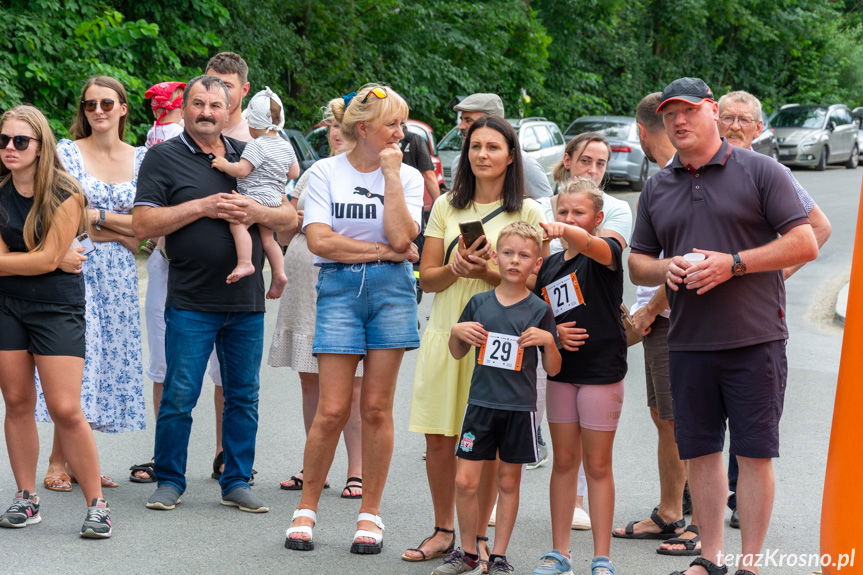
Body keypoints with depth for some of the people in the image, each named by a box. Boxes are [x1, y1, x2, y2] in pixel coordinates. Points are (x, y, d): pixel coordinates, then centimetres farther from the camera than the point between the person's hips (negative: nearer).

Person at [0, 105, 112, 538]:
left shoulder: (64, 194, -11)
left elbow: (48, 259, -15)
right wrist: (47, 261, -12)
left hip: (58, 307, -4)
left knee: (66, 410, -9)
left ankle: (96, 504, 0)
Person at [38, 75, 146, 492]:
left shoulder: (141, 158, 10)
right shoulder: (67, 152, 1)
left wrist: (95, 216, -8)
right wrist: (122, 230, -9)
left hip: (119, 276, 4)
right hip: (75, 269, -3)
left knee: (108, 362, 2)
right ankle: (58, 462, -4)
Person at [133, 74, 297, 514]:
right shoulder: (164, 157, 1)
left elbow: (291, 217, 11)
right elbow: (143, 224, -8)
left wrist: (256, 212, -9)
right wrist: (202, 206, -15)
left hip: (247, 301, 4)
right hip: (190, 301, -4)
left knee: (243, 396, 8)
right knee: (179, 396, -2)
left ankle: (237, 481, 18)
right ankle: (169, 481, 11)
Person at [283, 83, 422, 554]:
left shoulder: (407, 176, 7)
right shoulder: (325, 172, 4)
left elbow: (400, 237, -9)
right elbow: (319, 240, -7)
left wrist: (391, 173, -6)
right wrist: (381, 251, -6)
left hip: (391, 290, 1)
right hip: (339, 288, -1)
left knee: (376, 408, 2)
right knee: (333, 410, -5)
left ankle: (370, 515, 12)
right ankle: (306, 509, 10)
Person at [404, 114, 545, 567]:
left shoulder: (528, 212, 3)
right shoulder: (446, 206, 11)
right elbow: (426, 278, 9)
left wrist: (486, 271, -17)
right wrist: (455, 268, -13)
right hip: (446, 333, 3)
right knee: (439, 439, 2)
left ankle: (478, 535, 10)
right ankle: (443, 531, 16)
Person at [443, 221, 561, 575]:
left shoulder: (540, 310, -1)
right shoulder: (479, 303, 4)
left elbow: (553, 369, 2)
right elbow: (457, 354, 15)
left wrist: (548, 341, -15)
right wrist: (456, 331, -4)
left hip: (520, 408, -1)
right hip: (481, 403, 2)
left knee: (508, 482, 7)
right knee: (465, 481, -2)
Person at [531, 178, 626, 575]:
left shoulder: (606, 252, -8)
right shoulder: (548, 266, 9)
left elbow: (588, 244, -33)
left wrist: (563, 231, -53)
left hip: (602, 371, -5)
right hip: (561, 372, 5)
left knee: (598, 466, 1)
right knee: (564, 462, 10)